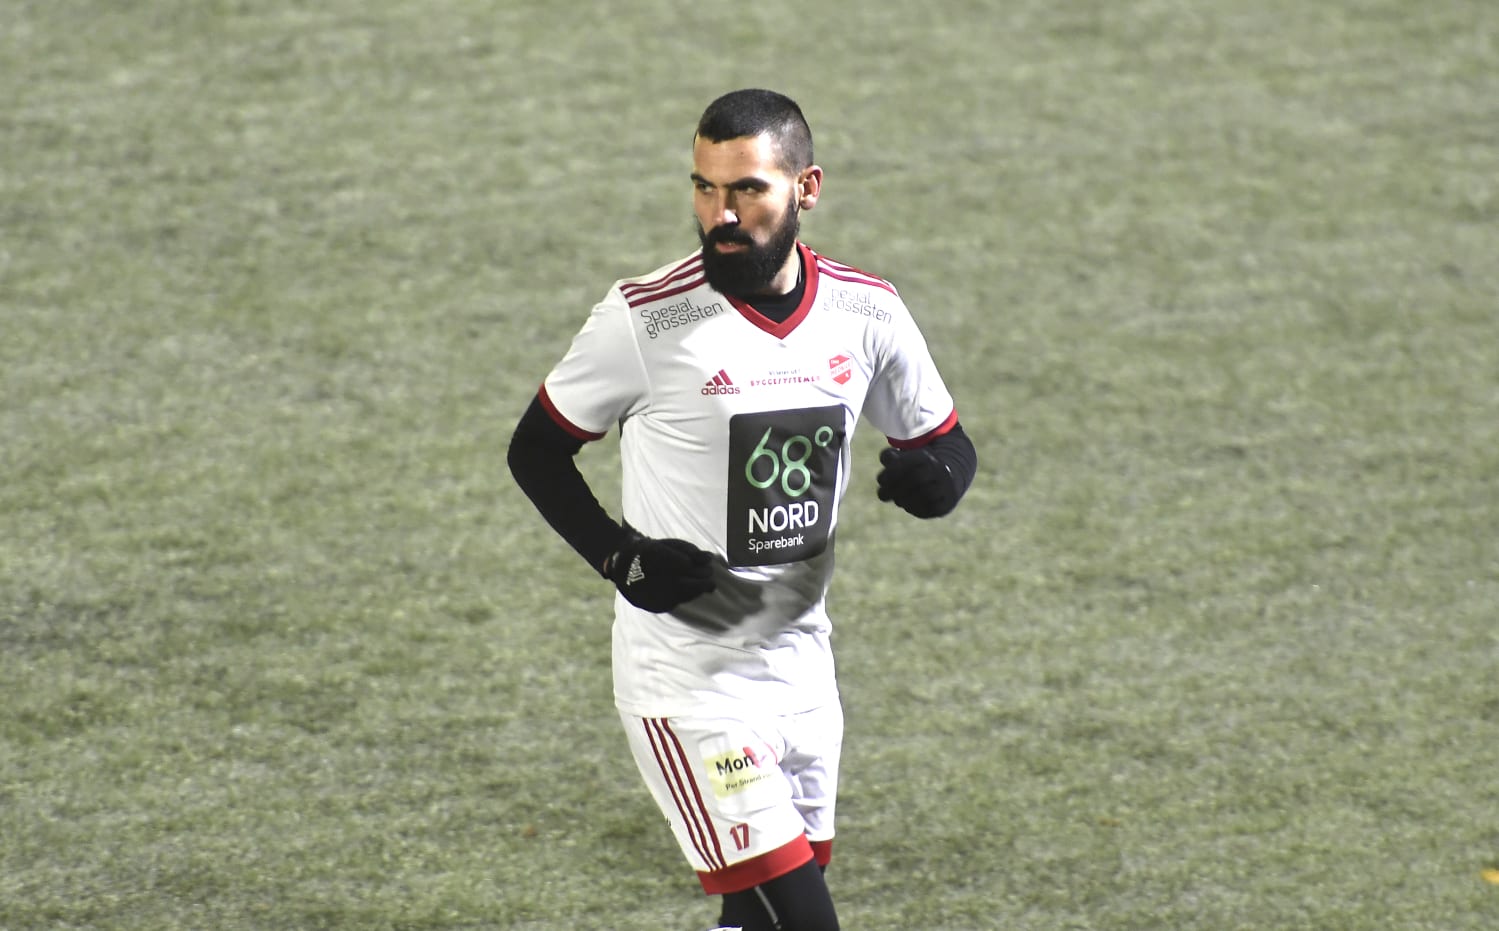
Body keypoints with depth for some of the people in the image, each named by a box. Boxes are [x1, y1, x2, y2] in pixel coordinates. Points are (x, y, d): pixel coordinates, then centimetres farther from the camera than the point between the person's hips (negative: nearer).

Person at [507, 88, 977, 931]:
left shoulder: (867, 314, -1)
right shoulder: (646, 320, -13)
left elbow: (950, 446, 12)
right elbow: (537, 451, -2)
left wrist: (932, 476, -13)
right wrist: (619, 555, -17)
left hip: (801, 663, 6)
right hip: (688, 675, -5)